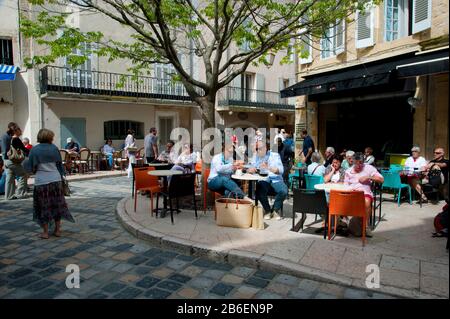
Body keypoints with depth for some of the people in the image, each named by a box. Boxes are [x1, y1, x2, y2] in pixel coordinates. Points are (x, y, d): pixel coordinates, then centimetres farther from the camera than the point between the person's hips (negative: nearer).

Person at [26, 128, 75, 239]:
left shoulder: (34, 150, -4)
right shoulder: (54, 148, 0)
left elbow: (30, 168, -1)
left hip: (41, 182, -2)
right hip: (56, 180, 2)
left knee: (44, 207, 7)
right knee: (57, 205, 12)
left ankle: (45, 232, 13)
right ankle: (57, 230, 18)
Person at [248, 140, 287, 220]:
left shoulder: (275, 155, 2)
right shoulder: (255, 156, 10)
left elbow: (281, 170, -10)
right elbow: (249, 169, 5)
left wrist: (268, 167, -27)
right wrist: (251, 169, -21)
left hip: (276, 180, -1)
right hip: (263, 181, 1)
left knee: (284, 191, -30)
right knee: (259, 191, -31)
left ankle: (275, 210, -4)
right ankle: (267, 210, -5)